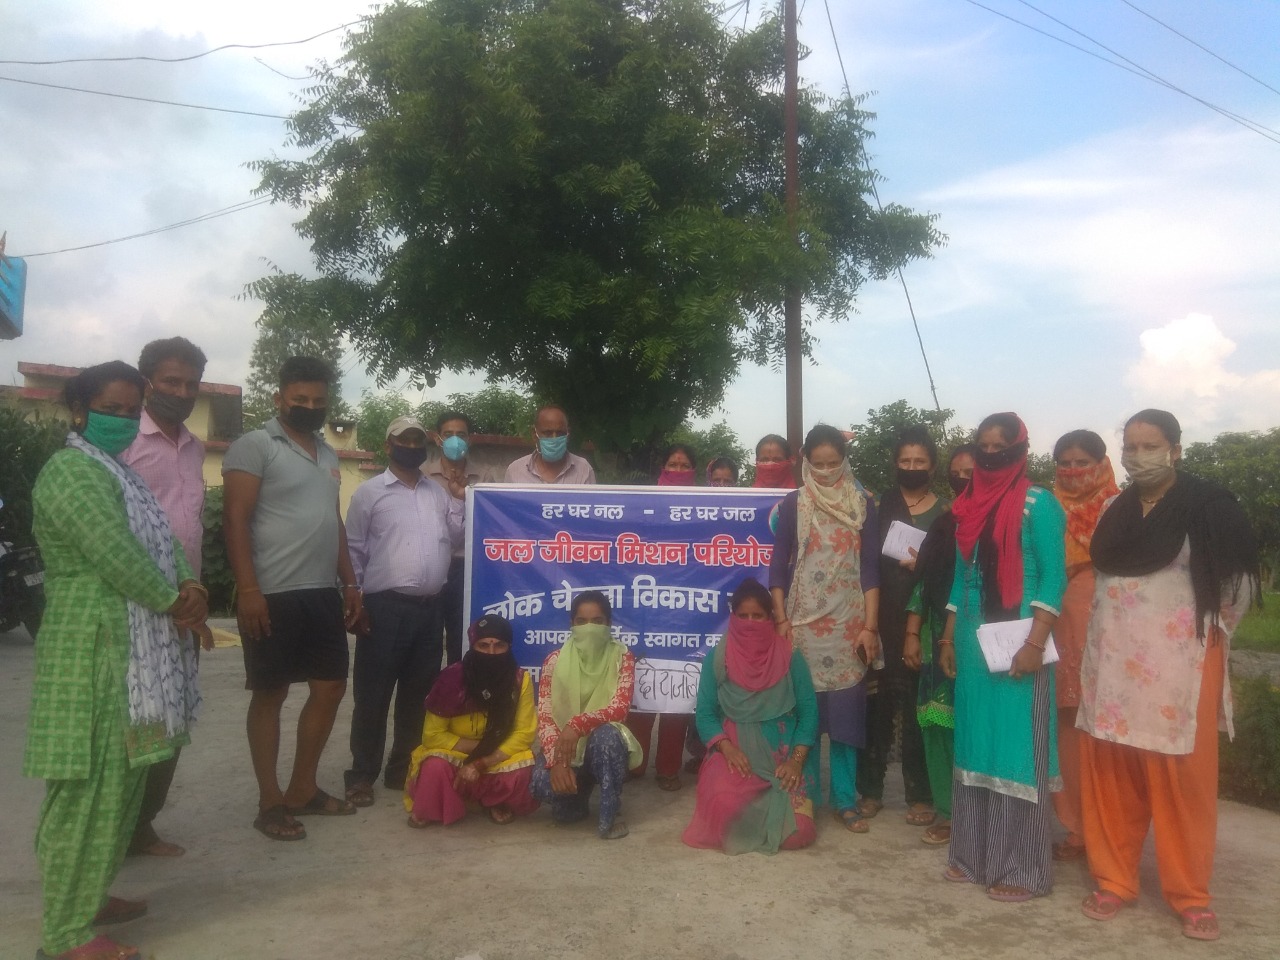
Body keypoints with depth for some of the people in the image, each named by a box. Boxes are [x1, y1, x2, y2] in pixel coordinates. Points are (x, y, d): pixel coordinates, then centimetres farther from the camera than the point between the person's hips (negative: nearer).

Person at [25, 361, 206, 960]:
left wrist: (190, 587, -6)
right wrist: (174, 601, -9)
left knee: (120, 785, 17)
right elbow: (115, 555, -20)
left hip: (134, 651, 10)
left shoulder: (123, 475, 19)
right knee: (90, 790, -4)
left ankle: (89, 898, 30)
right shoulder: (71, 470, -11)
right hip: (94, 652, -10)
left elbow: (162, 543, 13)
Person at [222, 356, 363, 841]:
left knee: (331, 688, 11)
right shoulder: (254, 446, -6)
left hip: (324, 594, 8)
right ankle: (270, 802, 15)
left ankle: (303, 790, 25)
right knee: (270, 695, 4)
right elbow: (235, 520, -12)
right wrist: (248, 589, -19)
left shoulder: (327, 453, 16)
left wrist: (349, 583, 16)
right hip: (273, 596, -7)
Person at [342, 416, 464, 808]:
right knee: (372, 695, 2)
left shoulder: (440, 493, 13)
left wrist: (458, 501, 1)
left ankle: (404, 769, 25)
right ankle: (363, 774, 14)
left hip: (430, 608, 5)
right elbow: (353, 550, -1)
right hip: (385, 606, -4)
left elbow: (455, 541, 11)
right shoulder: (369, 492, 1)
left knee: (418, 694, 12)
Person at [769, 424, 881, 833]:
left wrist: (870, 626, -4)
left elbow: (870, 567, 2)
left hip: (848, 624, 1)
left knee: (846, 712, 2)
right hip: (803, 622, 0)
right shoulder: (793, 504, 2)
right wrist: (781, 619, -4)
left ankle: (844, 800, 13)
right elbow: (778, 565, 3)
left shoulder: (862, 504, 4)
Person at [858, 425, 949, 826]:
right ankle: (870, 788, 14)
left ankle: (920, 794, 13)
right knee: (876, 703, 2)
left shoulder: (945, 512, 7)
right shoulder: (880, 504, 8)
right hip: (881, 619, 1)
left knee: (917, 708, 1)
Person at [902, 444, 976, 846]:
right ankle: (948, 811, 14)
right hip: (941, 639, 4)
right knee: (940, 721, 4)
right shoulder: (943, 524, 12)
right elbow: (923, 583, 12)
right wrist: (912, 634, 6)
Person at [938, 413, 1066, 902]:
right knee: (975, 745, 12)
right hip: (973, 641, 7)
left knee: (1017, 751, -2)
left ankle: (1021, 867, 8)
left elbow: (1053, 576, -11)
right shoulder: (969, 505, 12)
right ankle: (973, 854, 22)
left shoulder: (1038, 504, -6)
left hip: (1017, 642, -7)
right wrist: (949, 637, 14)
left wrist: (1035, 642, -19)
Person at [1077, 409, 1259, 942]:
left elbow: (1239, 581, -1)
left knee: (1182, 780, 2)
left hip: (1180, 666, -4)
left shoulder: (1210, 506, -5)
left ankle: (1191, 894, 16)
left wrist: (1209, 634, 1)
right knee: (1111, 777, 7)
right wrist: (1087, 646, 12)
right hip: (1112, 665, 4)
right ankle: (1113, 880, 18)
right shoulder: (1114, 511, 10)